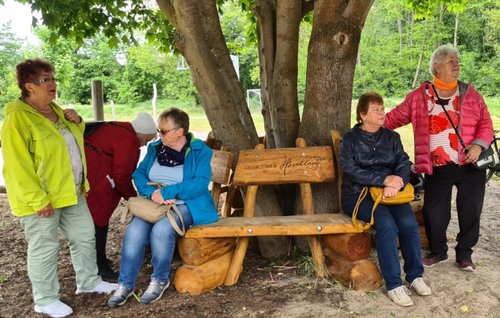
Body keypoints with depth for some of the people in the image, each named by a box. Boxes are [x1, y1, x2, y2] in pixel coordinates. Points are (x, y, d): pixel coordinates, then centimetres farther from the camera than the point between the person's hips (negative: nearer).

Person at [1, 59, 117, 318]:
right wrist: (37, 200, -25)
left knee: (85, 236, 16)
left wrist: (77, 123, 4)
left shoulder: (56, 110, 11)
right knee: (45, 248, 3)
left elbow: (73, 141, 26)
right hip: (42, 198, -9)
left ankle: (89, 282, 33)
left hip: (71, 192, 9)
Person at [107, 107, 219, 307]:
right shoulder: (155, 149, 11)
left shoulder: (200, 151, -4)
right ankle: (125, 284, -11)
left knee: (161, 230, -33)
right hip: (153, 205, 4)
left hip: (186, 205, -4)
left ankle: (160, 280, -9)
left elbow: (201, 183, -17)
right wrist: (152, 193, -17)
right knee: (134, 231, -25)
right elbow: (138, 174, 4)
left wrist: (167, 192, -23)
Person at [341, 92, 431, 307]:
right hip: (358, 195, -3)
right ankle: (394, 284, -20)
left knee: (409, 223, -24)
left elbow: (404, 164, 2)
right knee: (387, 224, -29)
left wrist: (396, 184, -21)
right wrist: (384, 179, -22)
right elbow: (351, 171, -11)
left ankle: (415, 275, -6)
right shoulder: (350, 139, 1)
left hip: (390, 192, 4)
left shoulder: (392, 137, 13)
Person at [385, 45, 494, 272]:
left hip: (470, 166, 2)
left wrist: (479, 144, -11)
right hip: (437, 169, -1)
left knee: (470, 210, 6)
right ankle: (438, 251, 27)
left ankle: (464, 253, 27)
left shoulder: (470, 94, 7)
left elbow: (486, 123, 6)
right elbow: (394, 118, 7)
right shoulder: (419, 96, 3)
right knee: (434, 212, 2)